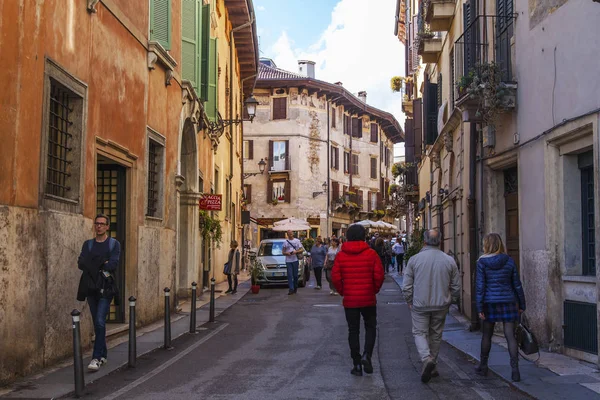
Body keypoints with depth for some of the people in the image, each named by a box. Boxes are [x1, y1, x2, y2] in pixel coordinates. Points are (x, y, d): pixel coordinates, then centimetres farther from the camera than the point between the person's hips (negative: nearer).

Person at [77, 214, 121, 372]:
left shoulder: (114, 244, 3)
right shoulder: (88, 244, 13)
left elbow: (113, 264, -11)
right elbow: (81, 263, -1)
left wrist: (92, 265, -6)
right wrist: (102, 264, -11)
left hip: (106, 288, -4)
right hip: (91, 287, 4)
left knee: (100, 322, -14)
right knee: (97, 323, 10)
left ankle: (97, 358, -14)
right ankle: (103, 355, 21)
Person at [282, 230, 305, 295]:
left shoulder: (297, 241, 7)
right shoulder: (285, 242, 11)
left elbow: (302, 250, 4)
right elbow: (283, 251, 12)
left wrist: (296, 252, -13)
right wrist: (286, 253, -10)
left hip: (295, 260, -1)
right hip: (288, 261, 1)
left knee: (295, 275, 4)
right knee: (289, 275, -7)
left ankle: (295, 287, 20)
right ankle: (291, 289, -10)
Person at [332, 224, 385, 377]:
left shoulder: (340, 255, -2)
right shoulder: (371, 253, -6)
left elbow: (335, 277, -6)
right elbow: (379, 275, -10)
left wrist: (343, 292, 7)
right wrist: (375, 290, 6)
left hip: (349, 300, 1)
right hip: (368, 299, -1)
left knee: (353, 331, 9)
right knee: (370, 327, 15)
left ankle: (357, 365, 9)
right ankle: (367, 355, -5)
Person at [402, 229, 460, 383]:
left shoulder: (414, 259, -9)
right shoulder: (449, 260, -3)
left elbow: (406, 286, -5)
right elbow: (456, 287, 4)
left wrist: (409, 301, 11)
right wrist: (449, 301, 19)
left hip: (420, 305, -2)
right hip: (441, 306, 2)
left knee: (420, 332, 7)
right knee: (436, 335, 15)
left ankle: (427, 358, -17)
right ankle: (432, 366, 23)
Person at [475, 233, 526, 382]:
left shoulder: (482, 262, -6)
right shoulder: (509, 261, 0)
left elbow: (480, 286, -9)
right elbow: (517, 284, 3)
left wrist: (479, 308, -6)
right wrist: (521, 305, 12)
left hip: (490, 302, -1)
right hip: (508, 302, 1)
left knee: (487, 335, 14)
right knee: (510, 336, 1)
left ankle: (483, 366, 26)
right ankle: (515, 369, -7)